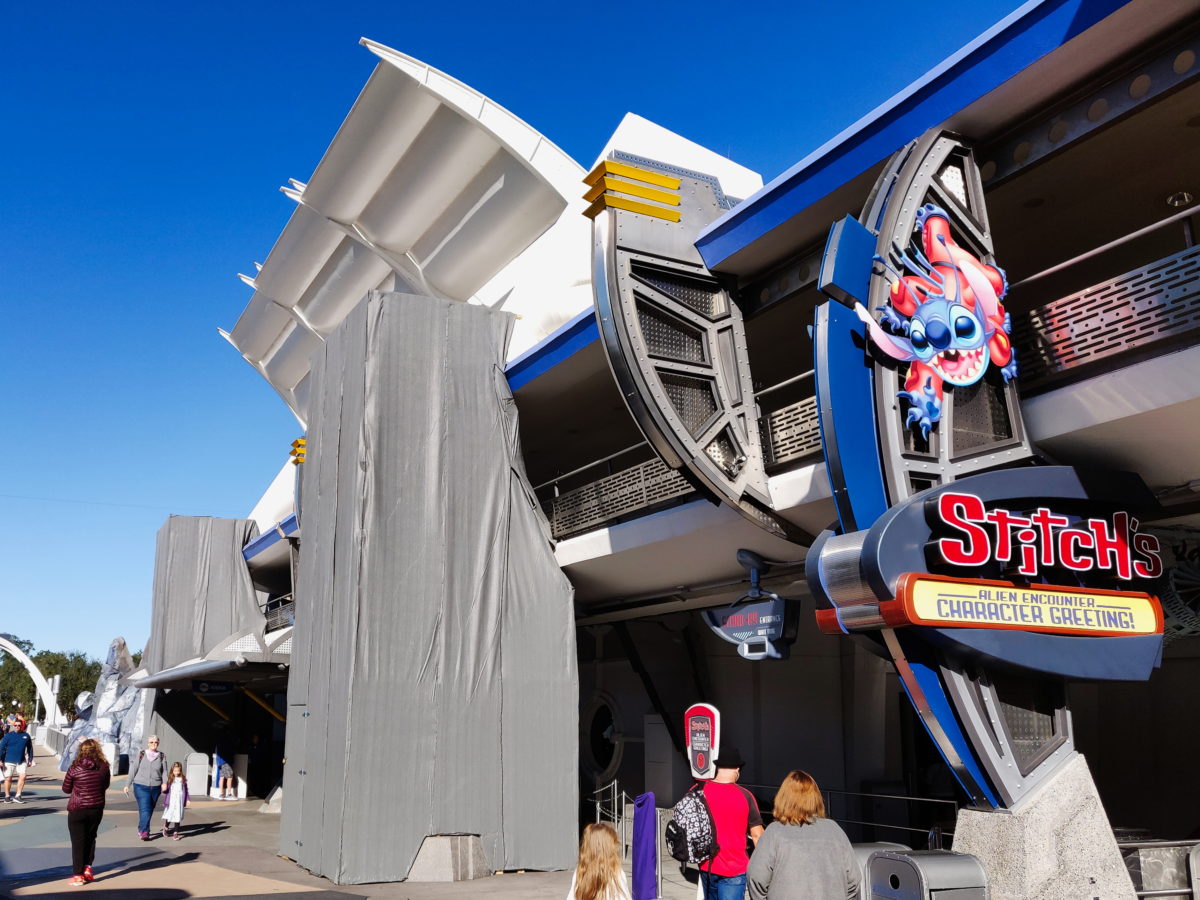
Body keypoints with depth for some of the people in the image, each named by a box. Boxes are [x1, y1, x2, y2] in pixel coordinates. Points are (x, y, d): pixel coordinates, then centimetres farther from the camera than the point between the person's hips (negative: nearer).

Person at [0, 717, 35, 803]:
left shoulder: (26, 735, 4)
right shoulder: (8, 736, -3)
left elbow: (30, 748, 12)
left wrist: (30, 760, 11)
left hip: (21, 761, 2)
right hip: (9, 761, -2)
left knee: (22, 776, -12)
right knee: (8, 778, 6)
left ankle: (18, 796, -3)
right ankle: (7, 796, 22)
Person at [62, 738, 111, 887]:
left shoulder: (75, 768, -13)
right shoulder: (104, 767, -7)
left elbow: (66, 789, -1)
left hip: (77, 810, -2)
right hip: (96, 809, 2)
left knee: (78, 842, 6)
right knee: (90, 838, 22)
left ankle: (79, 875, 10)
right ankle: (87, 868, 21)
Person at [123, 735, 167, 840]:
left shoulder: (161, 756, 6)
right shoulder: (141, 755, 2)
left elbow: (164, 771, 5)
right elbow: (133, 770, 6)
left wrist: (164, 782, -12)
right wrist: (127, 785, 5)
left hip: (155, 787, 3)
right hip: (141, 786, -2)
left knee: (150, 811, 10)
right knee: (145, 809, -15)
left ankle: (141, 829, 26)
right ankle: (144, 832, -16)